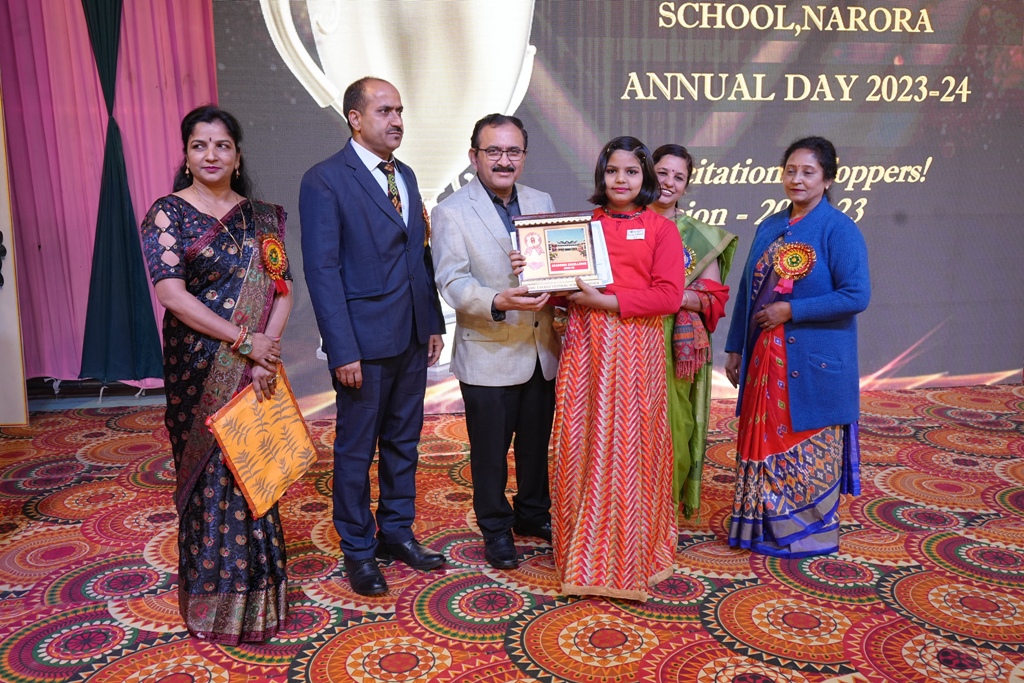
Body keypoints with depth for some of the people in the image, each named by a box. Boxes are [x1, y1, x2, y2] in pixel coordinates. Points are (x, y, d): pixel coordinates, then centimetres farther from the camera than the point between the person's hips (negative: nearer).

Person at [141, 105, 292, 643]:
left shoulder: (262, 217, 9)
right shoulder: (168, 213, -4)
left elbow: (283, 289, 4)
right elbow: (171, 292, -14)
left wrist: (269, 346, -12)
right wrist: (243, 340, -16)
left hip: (260, 367, 4)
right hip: (201, 369, -3)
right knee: (210, 473, 4)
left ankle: (256, 591, 28)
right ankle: (214, 600, 22)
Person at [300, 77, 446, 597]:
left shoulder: (405, 176, 12)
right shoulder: (325, 180, -10)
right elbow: (322, 271, -14)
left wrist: (434, 322, 9)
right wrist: (343, 351, -18)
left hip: (411, 337, 7)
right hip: (364, 341, -7)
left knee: (403, 440, 16)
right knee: (356, 448, 7)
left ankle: (397, 532, 32)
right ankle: (358, 550, 23)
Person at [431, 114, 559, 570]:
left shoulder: (542, 203, 9)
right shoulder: (451, 212, -7)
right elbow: (452, 282, -15)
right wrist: (497, 302, -33)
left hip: (542, 350, 5)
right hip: (489, 356, -5)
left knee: (538, 442, 18)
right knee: (490, 450, 8)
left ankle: (533, 514, 40)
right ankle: (495, 528, 28)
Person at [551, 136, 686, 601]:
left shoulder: (660, 229, 4)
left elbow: (669, 295, -7)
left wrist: (606, 300, -14)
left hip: (635, 349, -2)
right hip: (584, 347, 2)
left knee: (630, 447, 1)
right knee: (581, 445, 2)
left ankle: (632, 553, 17)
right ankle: (584, 552, 18)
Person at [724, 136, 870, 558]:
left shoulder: (839, 229, -8)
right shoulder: (769, 229, 11)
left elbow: (856, 295, -17)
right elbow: (747, 291, 14)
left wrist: (791, 310, -17)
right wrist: (735, 348, 11)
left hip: (813, 364, -6)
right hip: (765, 359, 6)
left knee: (809, 450, 5)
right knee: (764, 441, 12)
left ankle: (810, 532, 22)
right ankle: (763, 527, 27)